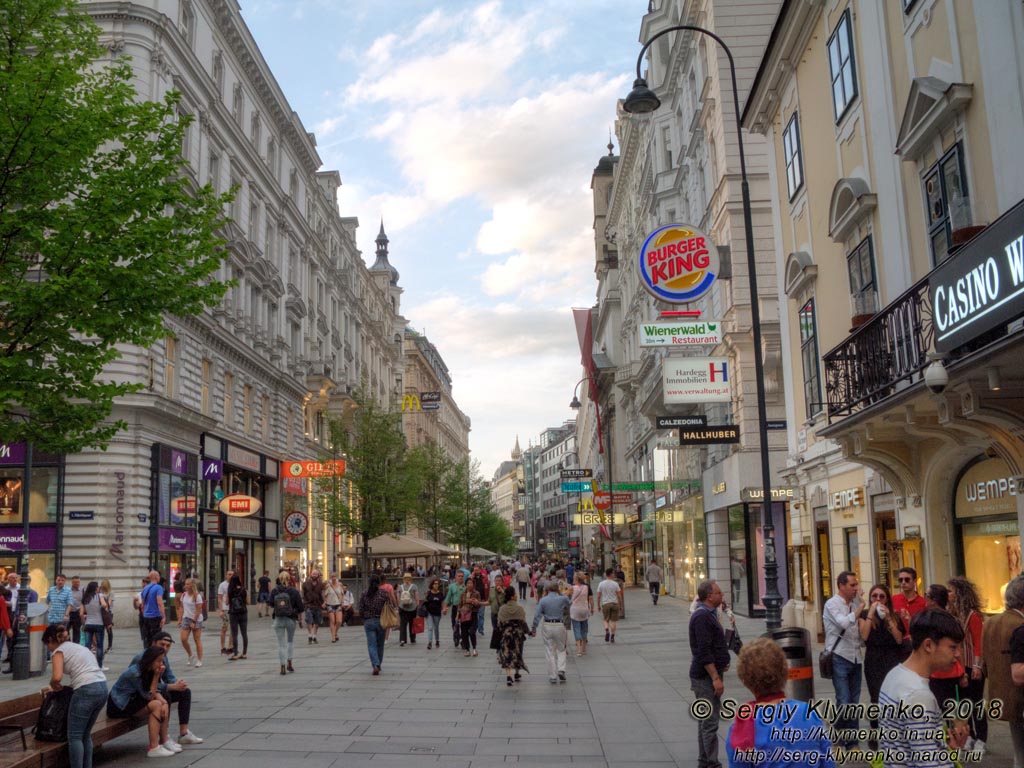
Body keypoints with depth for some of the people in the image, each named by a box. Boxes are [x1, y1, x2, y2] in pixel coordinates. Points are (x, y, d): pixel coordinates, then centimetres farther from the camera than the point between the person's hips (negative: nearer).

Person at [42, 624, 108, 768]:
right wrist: (65, 686, 26)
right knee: (86, 734, 18)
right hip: (102, 687, 8)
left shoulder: (59, 651, 3)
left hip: (87, 691, -8)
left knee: (74, 736, 3)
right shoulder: (79, 646, 26)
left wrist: (54, 686, 7)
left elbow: (57, 677, -13)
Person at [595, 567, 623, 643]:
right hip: (614, 603, -1)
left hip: (605, 604, 1)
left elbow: (598, 596, 0)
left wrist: (598, 606, 11)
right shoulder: (615, 584, -6)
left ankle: (607, 631, -12)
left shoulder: (601, 584, -1)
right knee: (613, 620, 7)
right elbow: (619, 596, -4)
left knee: (606, 620, 13)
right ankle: (612, 636, 5)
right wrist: (621, 605, 6)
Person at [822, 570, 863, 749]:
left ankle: (852, 742, 16)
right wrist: (861, 608, -14)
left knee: (854, 702, 9)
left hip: (855, 657, 6)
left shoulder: (854, 604, 12)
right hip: (839, 658, -6)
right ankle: (837, 741, 8)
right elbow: (844, 623, -23)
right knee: (843, 702, -8)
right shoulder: (832, 604, -7)